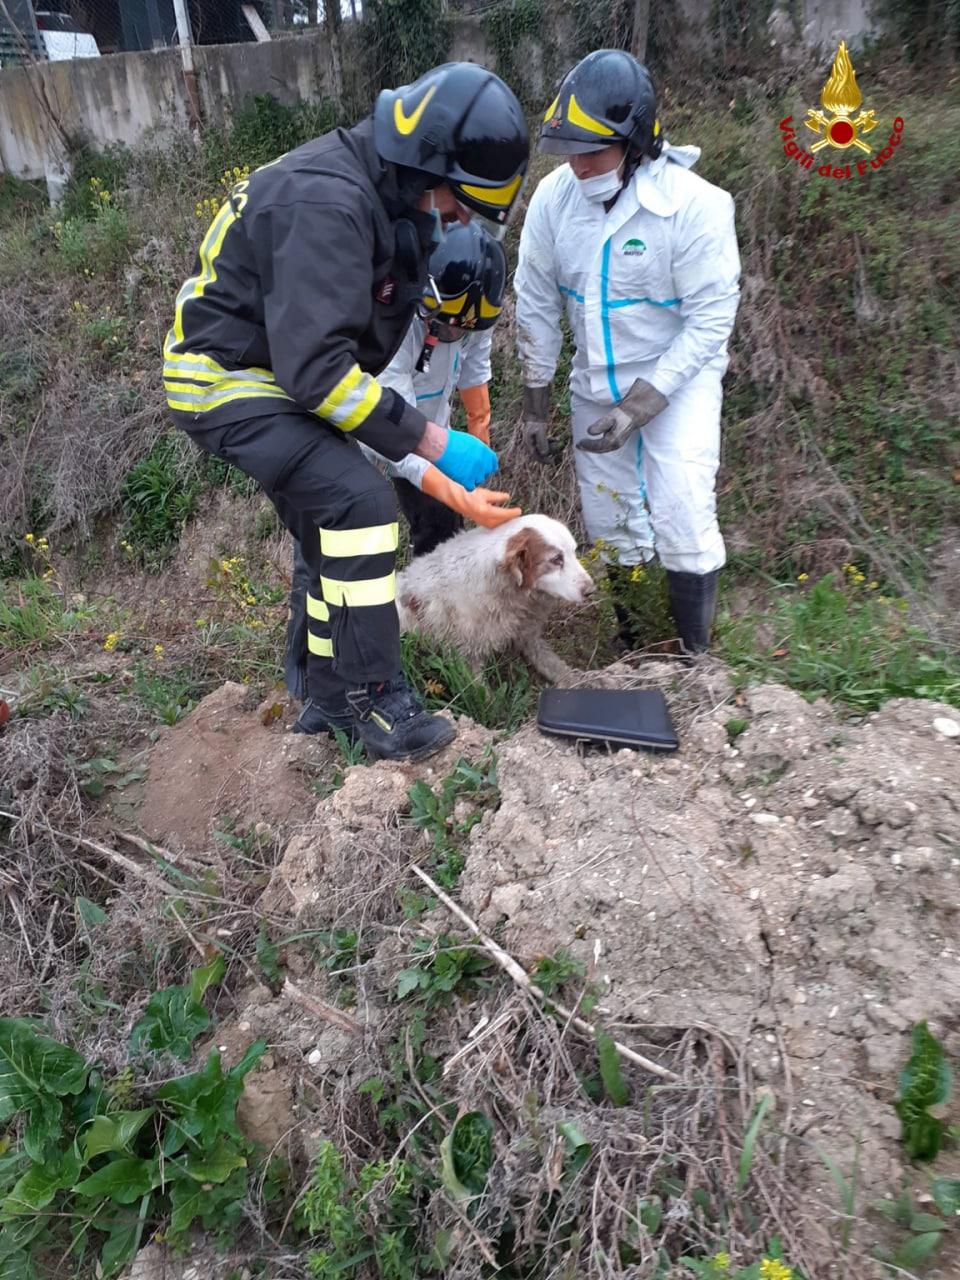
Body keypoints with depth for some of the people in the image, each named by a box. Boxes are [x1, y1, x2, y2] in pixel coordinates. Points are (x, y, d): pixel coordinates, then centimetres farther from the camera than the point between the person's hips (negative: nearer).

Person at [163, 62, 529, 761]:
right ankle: (372, 700, -10)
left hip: (275, 371, 9)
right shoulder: (326, 205, -26)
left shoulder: (384, 194, 3)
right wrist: (432, 441, -28)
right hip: (228, 380, -9)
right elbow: (316, 371, -32)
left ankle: (332, 699, 23)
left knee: (334, 526, 10)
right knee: (360, 501, -22)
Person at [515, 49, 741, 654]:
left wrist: (639, 406, -23)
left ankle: (695, 661, 5)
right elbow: (537, 304, -1)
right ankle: (629, 655, 29)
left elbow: (710, 321, -18)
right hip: (595, 382, 5)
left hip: (679, 379, -4)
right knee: (611, 532, 10)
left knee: (682, 525, -14)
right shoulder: (553, 198, -10)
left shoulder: (695, 205, -21)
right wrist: (536, 403, 2)